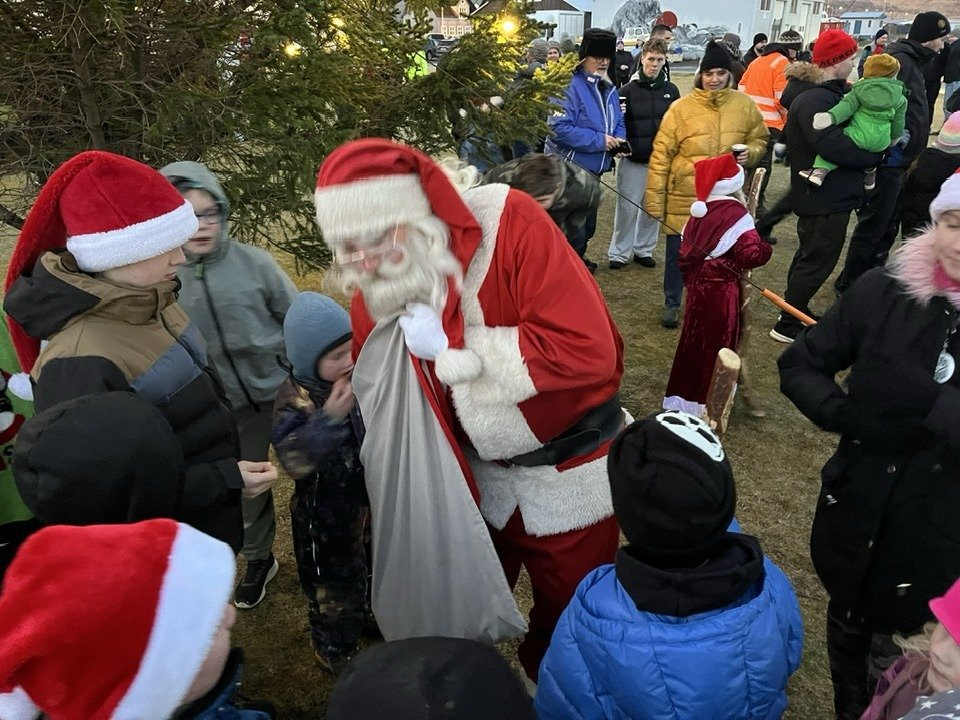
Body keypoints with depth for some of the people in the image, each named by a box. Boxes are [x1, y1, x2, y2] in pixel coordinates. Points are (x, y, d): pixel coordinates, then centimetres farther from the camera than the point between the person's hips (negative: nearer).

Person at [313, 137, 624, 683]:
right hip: (474, 474, 4)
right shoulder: (374, 291, -10)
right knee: (461, 598, 21)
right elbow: (380, 404, 2)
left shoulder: (508, 224, -26)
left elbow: (587, 350, -32)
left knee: (570, 605, 18)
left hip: (568, 470, -3)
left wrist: (454, 348, -28)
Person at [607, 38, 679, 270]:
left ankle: (644, 249, 24)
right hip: (633, 161, -3)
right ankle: (619, 252, 13)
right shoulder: (628, 90, -3)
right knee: (627, 208, 0)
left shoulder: (671, 91, 6)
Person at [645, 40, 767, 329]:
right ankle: (672, 304, 27)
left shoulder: (745, 105, 0)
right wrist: (654, 198, -9)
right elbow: (661, 155, -7)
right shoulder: (681, 107, -8)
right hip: (684, 196, -2)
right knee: (678, 252, 8)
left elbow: (759, 139, 15)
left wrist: (751, 153, -10)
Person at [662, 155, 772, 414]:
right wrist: (766, 247, -3)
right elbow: (751, 254, -23)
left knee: (695, 340, 18)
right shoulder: (736, 215, -16)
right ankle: (703, 402, 14)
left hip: (698, 283, 7)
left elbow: (686, 252, 11)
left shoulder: (700, 210, 6)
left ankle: (684, 395, 30)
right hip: (721, 289, -7)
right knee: (715, 344, 5)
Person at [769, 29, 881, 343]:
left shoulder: (832, 94, 12)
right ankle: (788, 325, 7)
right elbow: (834, 146, -31)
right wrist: (875, 157, -17)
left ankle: (796, 312, 34)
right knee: (817, 261, -2)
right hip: (825, 198, -11)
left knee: (810, 255, 20)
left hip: (826, 195, 11)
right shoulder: (815, 100, -22)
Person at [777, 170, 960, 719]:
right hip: (858, 510, 2)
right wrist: (845, 415, -18)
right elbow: (800, 365, -3)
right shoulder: (886, 291, -11)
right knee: (847, 627, 24)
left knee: (901, 642, 18)